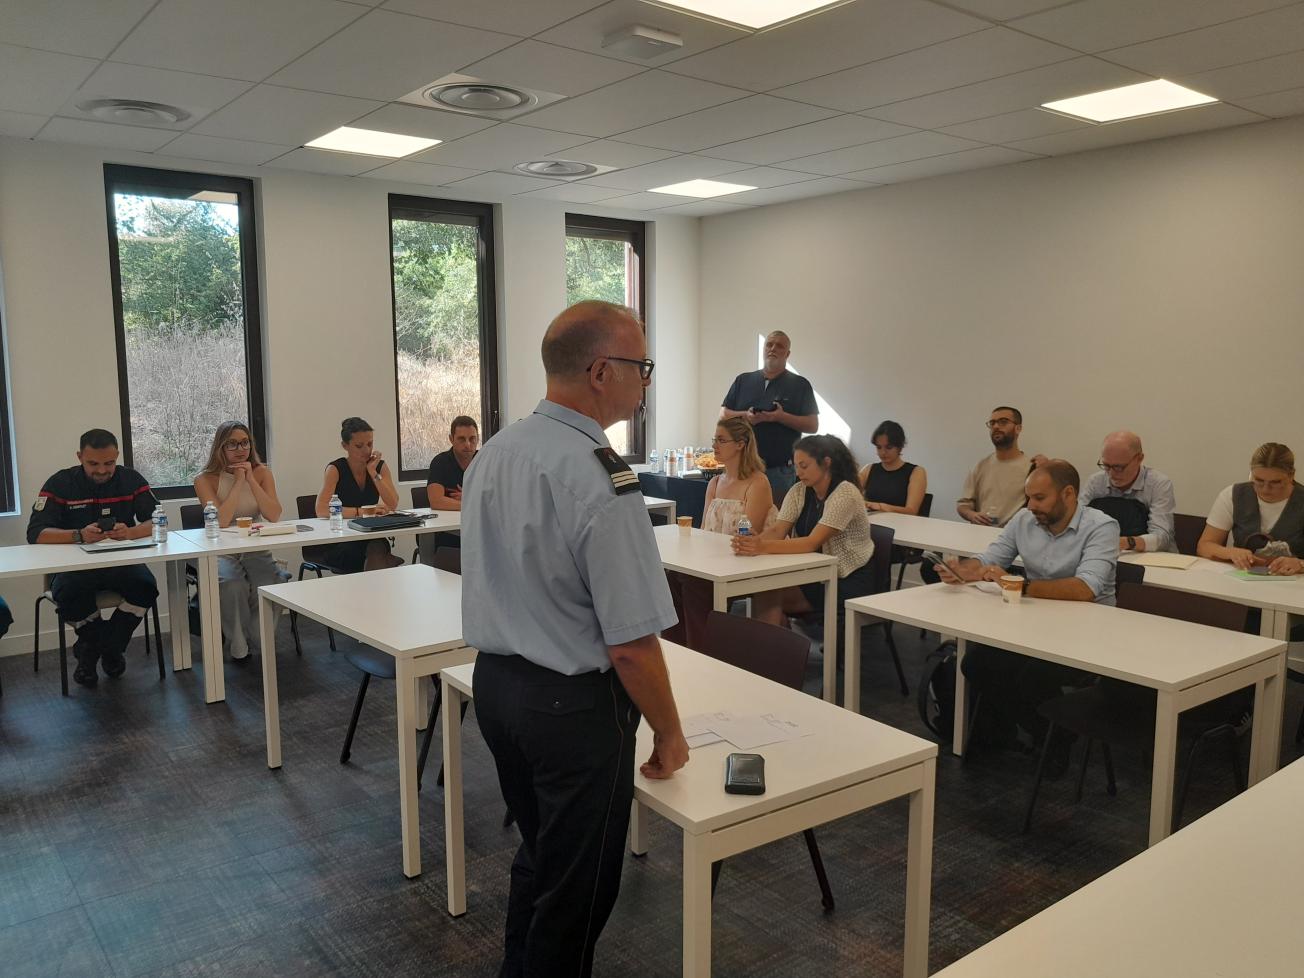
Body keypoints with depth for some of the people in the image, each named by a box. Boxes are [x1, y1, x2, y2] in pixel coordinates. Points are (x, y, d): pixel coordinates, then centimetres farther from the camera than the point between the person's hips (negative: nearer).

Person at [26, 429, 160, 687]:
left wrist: (130, 532, -29)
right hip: (75, 565, -1)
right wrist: (79, 535, -30)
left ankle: (100, 647, 0)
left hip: (121, 562, 1)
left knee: (146, 587, -29)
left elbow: (157, 523, -6)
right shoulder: (60, 483, -1)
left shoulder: (131, 479, 3)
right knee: (68, 595, -33)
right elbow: (35, 533, -11)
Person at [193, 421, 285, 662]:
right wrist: (238, 482, -17)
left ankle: (260, 639, 1)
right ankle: (237, 646, -8)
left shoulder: (261, 473, 2)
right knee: (233, 585, -32)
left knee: (270, 586, -26)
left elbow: (273, 516, -12)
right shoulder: (206, 479, -5)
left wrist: (250, 479, -15)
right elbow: (221, 521, -20)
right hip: (221, 552, -2)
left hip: (256, 549, 2)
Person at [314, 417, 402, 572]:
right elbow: (321, 511, -19)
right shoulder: (335, 469, -6)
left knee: (378, 548, -35)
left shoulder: (380, 466, 6)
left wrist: (374, 473, -12)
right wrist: (360, 511, -22)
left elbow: (393, 505, -6)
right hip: (340, 544, -3)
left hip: (372, 536, 3)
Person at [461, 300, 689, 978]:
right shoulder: (602, 482, -25)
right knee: (576, 887, 12)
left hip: (493, 682, 9)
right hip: (573, 706, -8)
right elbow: (631, 643, -22)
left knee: (538, 856, 27)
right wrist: (669, 734, -7)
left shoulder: (493, 451, 1)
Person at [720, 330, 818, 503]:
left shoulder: (799, 384, 6)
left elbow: (812, 425, 0)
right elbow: (723, 415, 11)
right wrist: (745, 416, -10)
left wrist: (781, 417, -15)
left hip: (782, 471, -2)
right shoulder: (743, 380, 15)